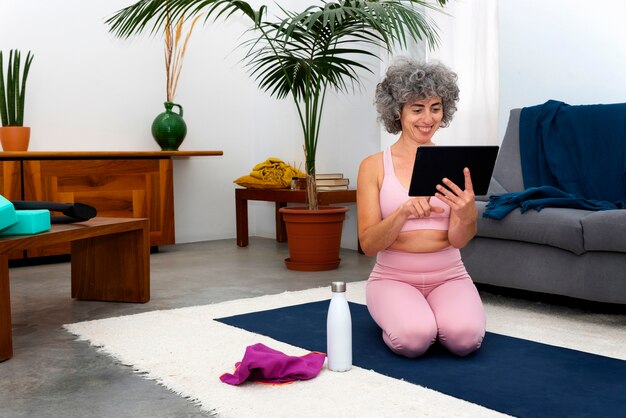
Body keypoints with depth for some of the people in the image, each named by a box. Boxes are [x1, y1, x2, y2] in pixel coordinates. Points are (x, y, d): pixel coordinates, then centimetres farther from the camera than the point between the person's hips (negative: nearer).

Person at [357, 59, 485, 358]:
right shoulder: (374, 166, -4)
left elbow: (459, 240, -7)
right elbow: (368, 244, -9)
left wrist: (467, 213, -31)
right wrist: (404, 211, -29)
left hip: (448, 276, 2)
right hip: (393, 277, -2)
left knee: (465, 338, -27)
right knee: (414, 339, -31)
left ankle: (434, 314, 6)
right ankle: (396, 316, 4)